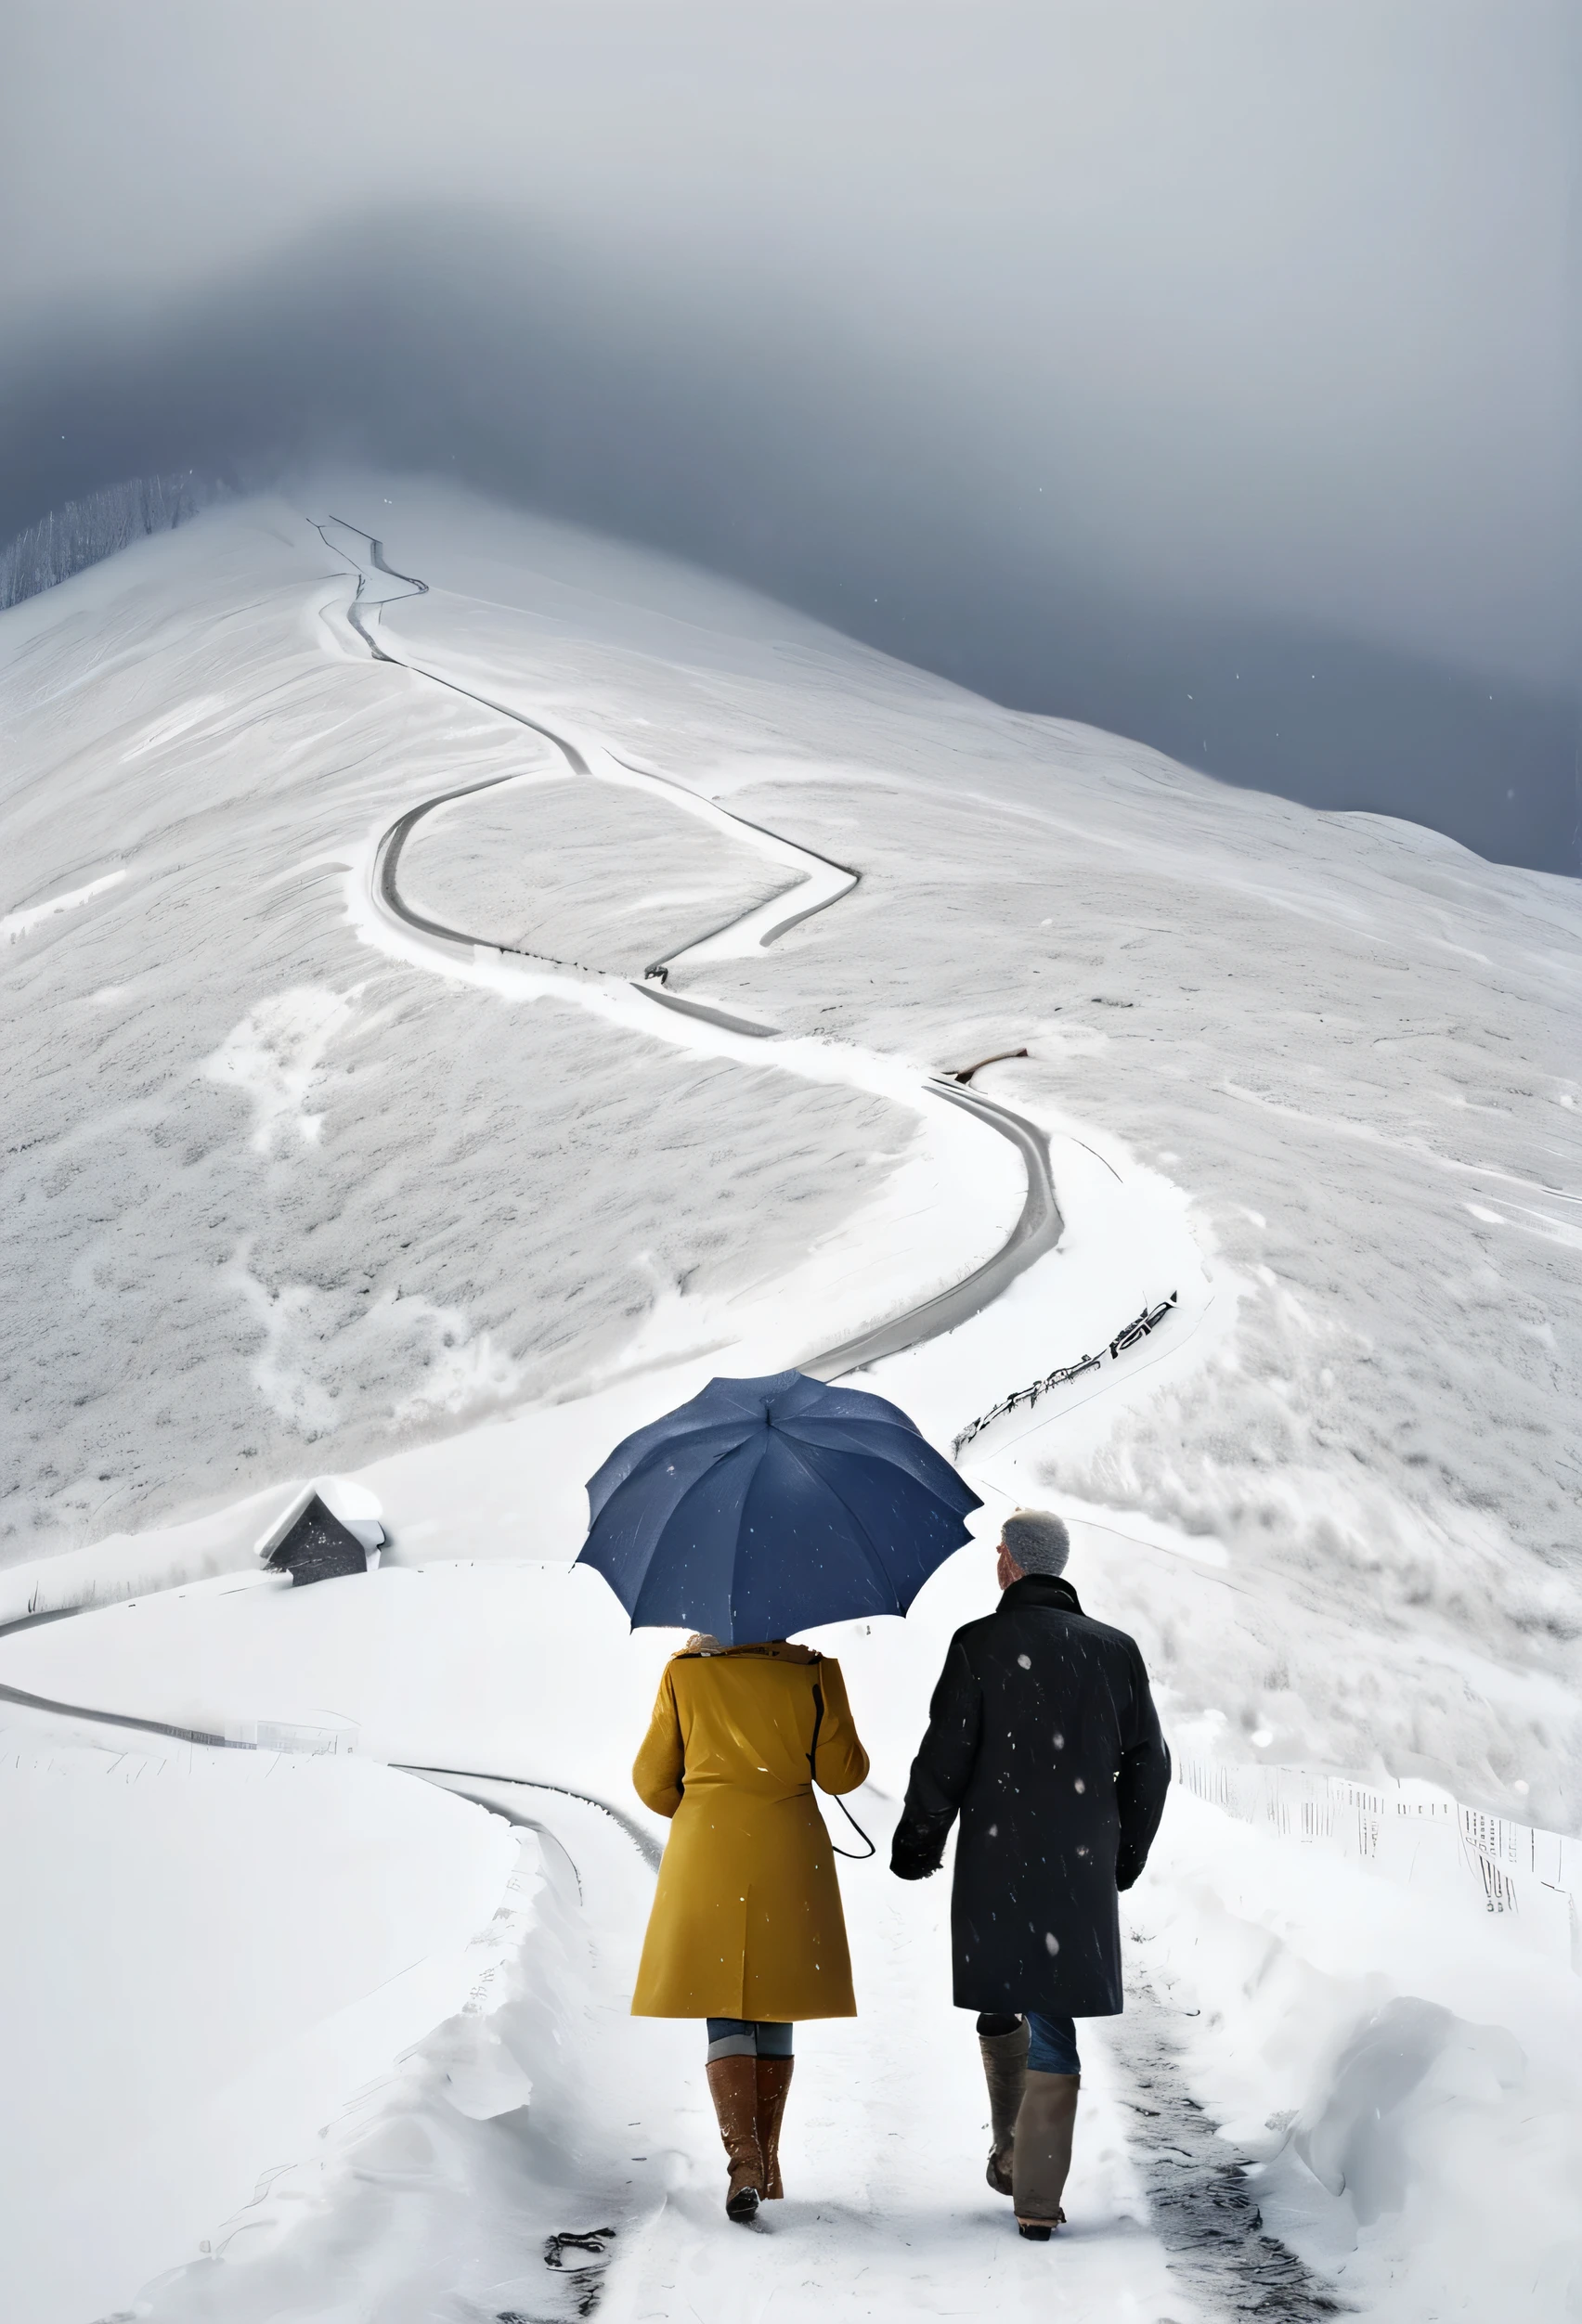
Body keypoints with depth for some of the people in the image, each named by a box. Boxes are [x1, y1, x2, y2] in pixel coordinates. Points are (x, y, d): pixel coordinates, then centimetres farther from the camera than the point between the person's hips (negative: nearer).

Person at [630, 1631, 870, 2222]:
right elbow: (842, 1774, 2)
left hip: (705, 1854, 0)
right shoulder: (813, 1671, -3)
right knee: (773, 2012, 11)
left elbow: (653, 1779, 5)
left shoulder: (684, 1671, -1)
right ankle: (766, 2165, 15)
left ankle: (743, 2157, -16)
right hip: (789, 1859, 0)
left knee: (725, 2009, 2)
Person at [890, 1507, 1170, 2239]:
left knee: (1000, 2003, 19)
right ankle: (1037, 2197, 2)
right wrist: (1125, 1856, 19)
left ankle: (1009, 2151, 24)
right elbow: (1149, 1763, 8)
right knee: (1052, 2017, 4)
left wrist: (916, 1847, 4)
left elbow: (943, 1759, -9)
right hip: (1082, 1869, 2)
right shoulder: (1115, 1650, 4)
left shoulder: (979, 1644, -7)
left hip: (996, 1863, -2)